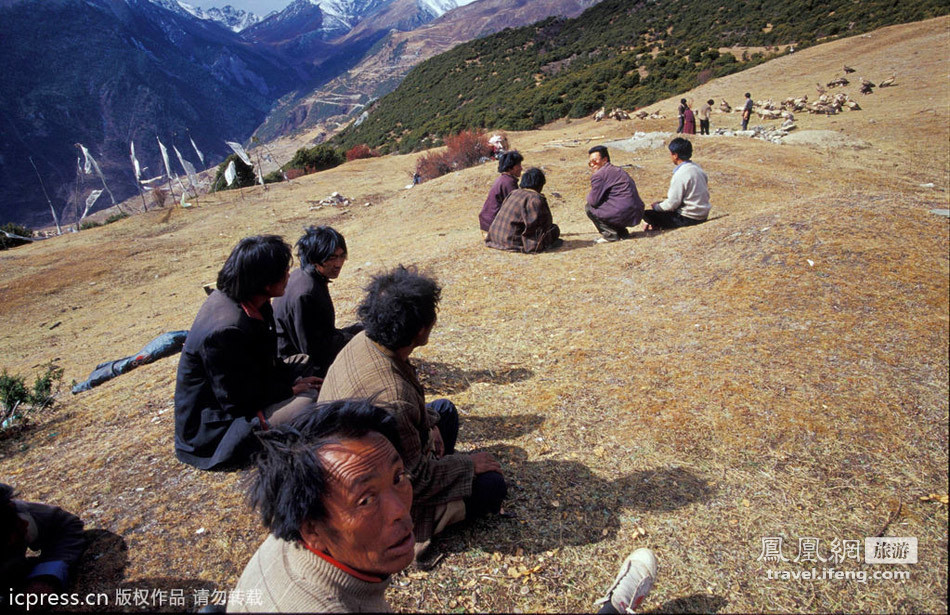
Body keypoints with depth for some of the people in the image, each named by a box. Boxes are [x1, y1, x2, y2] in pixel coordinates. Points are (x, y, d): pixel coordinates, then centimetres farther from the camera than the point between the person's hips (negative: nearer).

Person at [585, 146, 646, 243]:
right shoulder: (618, 170, 22)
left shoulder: (599, 175, -8)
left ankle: (610, 234, 0)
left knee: (589, 207, 4)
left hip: (623, 215, -9)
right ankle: (622, 232, 20)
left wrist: (589, 196, 14)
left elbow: (594, 201, -9)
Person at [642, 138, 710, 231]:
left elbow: (672, 203, -21)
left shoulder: (680, 174, -22)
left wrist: (656, 206, -1)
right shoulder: (697, 167, 5)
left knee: (647, 214, -9)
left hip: (689, 218, -9)